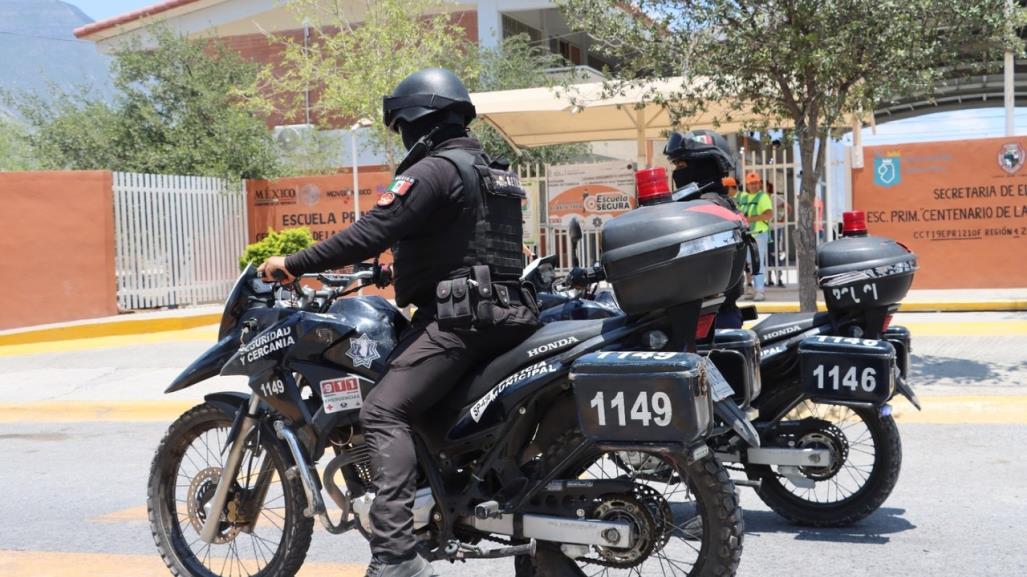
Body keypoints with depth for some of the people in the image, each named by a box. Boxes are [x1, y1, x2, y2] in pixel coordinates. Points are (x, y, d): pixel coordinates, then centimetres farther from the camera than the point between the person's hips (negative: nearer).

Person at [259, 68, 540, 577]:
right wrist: (396, 266, 41)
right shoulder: (490, 171, 23)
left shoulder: (433, 169, -8)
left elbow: (372, 233, -17)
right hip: (505, 312, 10)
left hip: (457, 315, -10)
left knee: (384, 412, -19)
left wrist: (293, 264, -11)